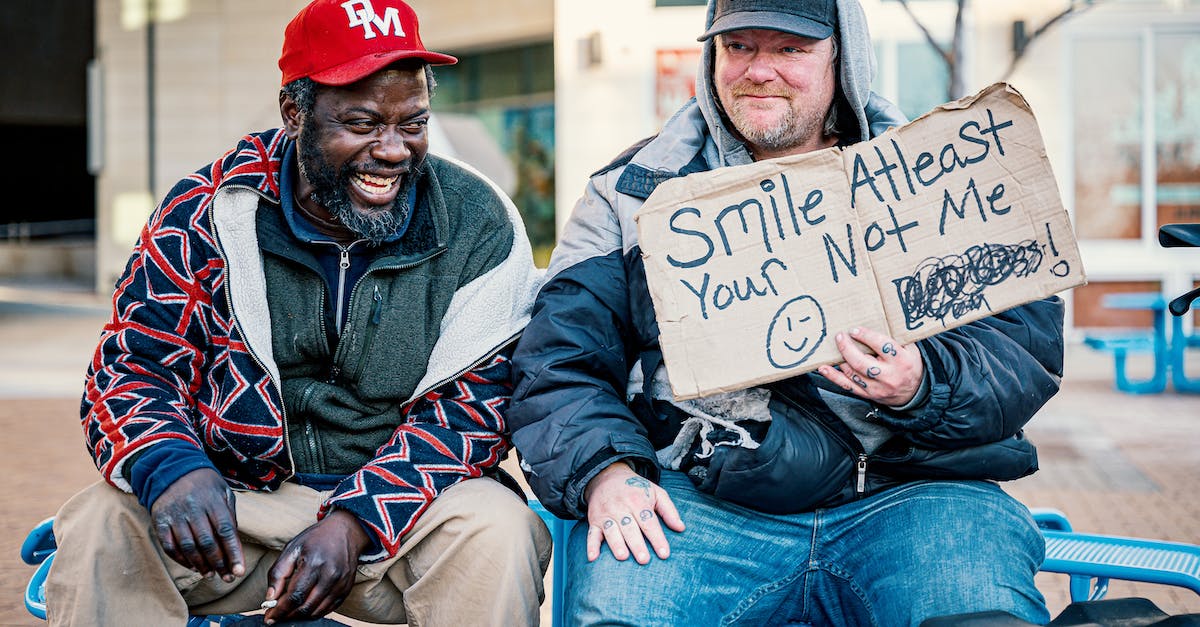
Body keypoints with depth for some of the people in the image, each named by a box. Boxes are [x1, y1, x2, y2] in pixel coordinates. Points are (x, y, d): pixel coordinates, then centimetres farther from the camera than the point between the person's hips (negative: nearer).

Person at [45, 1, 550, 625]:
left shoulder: (476, 224, -3)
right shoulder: (208, 211, -2)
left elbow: (475, 403, -8)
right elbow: (130, 368, -2)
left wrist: (355, 521, -23)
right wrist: (170, 468, -27)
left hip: (400, 503, -1)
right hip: (236, 502, 1)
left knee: (494, 535, -31)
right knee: (98, 525, -25)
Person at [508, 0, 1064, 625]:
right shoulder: (633, 191, 14)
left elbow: (1029, 343, 3)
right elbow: (555, 362, 7)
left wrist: (923, 385, -18)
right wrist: (605, 471, -13)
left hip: (905, 495, 0)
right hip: (697, 497, 0)